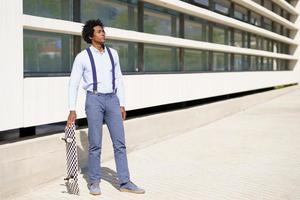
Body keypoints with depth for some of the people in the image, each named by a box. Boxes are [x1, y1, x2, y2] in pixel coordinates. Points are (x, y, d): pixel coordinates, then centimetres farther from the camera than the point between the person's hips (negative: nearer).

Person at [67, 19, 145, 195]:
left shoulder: (113, 53, 10)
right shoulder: (82, 57, -2)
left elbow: (119, 79, 13)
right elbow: (74, 84, -1)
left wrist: (122, 104, 9)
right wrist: (72, 110, -7)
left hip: (112, 99, 4)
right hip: (94, 99, -3)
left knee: (120, 142, 2)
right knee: (95, 144, 2)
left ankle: (125, 182, 9)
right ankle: (94, 182, 17)